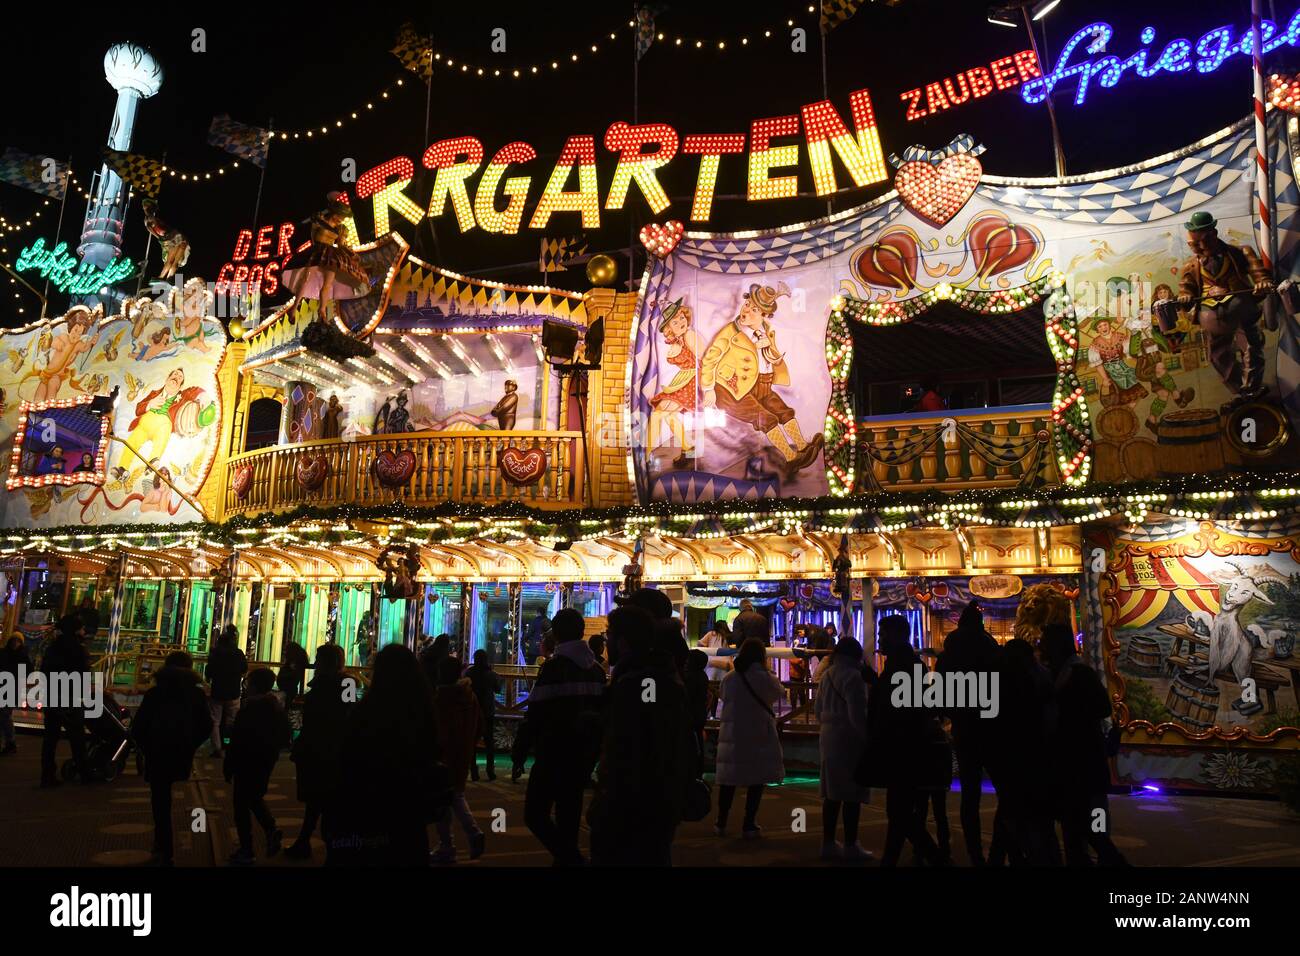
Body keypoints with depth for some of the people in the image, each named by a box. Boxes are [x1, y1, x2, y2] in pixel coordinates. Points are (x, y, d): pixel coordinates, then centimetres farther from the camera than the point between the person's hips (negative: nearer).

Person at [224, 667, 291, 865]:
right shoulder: (278, 707, 0)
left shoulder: (249, 709, -21)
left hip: (247, 763, -7)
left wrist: (228, 767, -9)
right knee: (255, 798, 24)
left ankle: (246, 852, 14)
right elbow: (285, 738, 8)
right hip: (267, 762, 7)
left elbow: (237, 741, -18)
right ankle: (271, 829, 6)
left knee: (242, 805, 7)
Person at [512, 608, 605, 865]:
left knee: (535, 814, -1)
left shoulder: (554, 666, -12)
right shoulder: (596, 669, 10)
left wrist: (519, 755, -8)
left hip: (555, 752, -7)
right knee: (569, 815, 15)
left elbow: (535, 715, -15)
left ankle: (573, 860, -14)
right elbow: (602, 711, 15)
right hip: (584, 754, 7)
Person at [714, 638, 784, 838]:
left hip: (732, 735, 2)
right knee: (756, 779, 7)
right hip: (760, 735, -2)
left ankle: (721, 823, 17)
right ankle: (749, 825, 10)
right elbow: (780, 694, 8)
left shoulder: (729, 678, -4)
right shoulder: (766, 678, -9)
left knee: (729, 778, 10)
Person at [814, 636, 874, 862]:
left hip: (828, 737, 8)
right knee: (851, 794, -2)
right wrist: (869, 738, -13)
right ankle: (850, 846, 2)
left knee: (832, 793, 12)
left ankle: (828, 843, 16)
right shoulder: (852, 676, -13)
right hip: (849, 738, -8)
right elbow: (857, 714, -19)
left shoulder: (827, 674, 12)